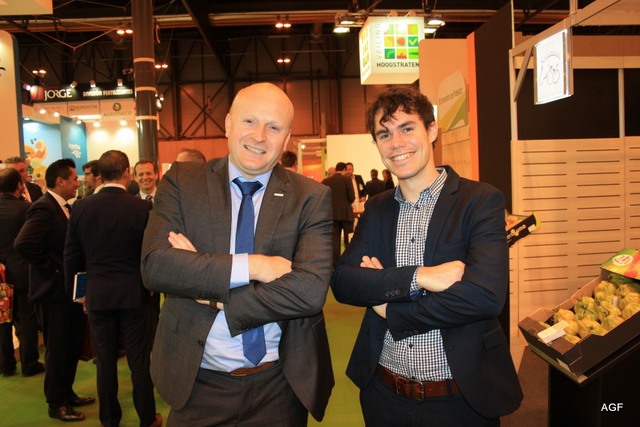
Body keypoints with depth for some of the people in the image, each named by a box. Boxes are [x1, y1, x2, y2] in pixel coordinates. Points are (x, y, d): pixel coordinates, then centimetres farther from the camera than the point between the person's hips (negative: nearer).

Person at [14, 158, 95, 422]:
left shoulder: (65, 208, 10)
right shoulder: (44, 208, -19)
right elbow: (24, 244, -30)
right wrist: (52, 267, -21)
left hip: (68, 289, 9)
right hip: (53, 291, -9)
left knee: (72, 346, 19)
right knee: (57, 349, 5)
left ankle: (67, 394, 36)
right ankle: (56, 404, 22)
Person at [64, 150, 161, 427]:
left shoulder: (81, 207, -4)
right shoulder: (142, 208, -13)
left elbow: (71, 256, 2)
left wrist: (75, 291, 15)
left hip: (97, 296, 2)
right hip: (133, 294, -2)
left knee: (105, 361, 13)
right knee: (139, 360, 9)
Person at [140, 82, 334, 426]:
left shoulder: (312, 198, -7)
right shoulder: (181, 182, -4)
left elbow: (310, 291, -18)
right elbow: (155, 266, -16)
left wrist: (213, 296, -17)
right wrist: (252, 265, -21)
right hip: (197, 382, 0)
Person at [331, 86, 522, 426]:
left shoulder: (481, 200, -10)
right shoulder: (376, 209, 4)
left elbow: (486, 295, -23)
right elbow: (342, 281, -7)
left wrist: (389, 310, -13)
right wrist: (417, 277, -23)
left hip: (460, 398, -3)